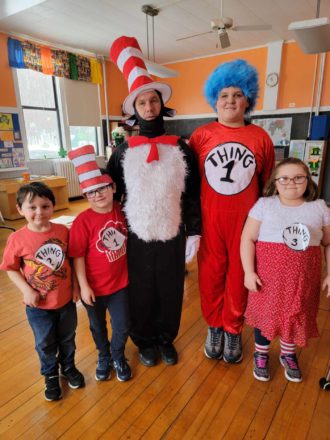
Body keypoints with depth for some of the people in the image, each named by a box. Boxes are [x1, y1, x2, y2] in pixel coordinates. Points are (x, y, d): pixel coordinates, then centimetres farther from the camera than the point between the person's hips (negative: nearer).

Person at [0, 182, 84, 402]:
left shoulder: (63, 231, -13)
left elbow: (72, 259, -2)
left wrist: (75, 285, -2)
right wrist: (27, 290, -15)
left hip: (66, 300, 1)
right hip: (38, 305, -1)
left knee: (67, 338, 23)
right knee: (45, 344, 21)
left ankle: (68, 367, 52)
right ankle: (51, 376, 48)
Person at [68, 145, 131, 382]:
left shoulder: (121, 211, -8)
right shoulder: (83, 221, -19)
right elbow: (78, 256, -15)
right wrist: (83, 286, -14)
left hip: (120, 282, 2)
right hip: (95, 287, -2)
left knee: (123, 326, 14)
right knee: (98, 327, 21)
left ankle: (118, 357, 45)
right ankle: (104, 357, 50)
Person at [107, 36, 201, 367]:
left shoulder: (180, 148, -1)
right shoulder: (124, 151, 0)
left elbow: (192, 195, 0)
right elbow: (111, 194, 5)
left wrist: (194, 233, -2)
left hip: (173, 236, 0)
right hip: (137, 237, 0)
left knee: (170, 291, 14)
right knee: (140, 293, 14)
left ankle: (166, 339, 41)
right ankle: (144, 342, 40)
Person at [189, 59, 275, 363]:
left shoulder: (260, 138, 1)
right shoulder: (201, 135, -1)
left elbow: (267, 183, 8)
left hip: (245, 220, 1)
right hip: (209, 219, 0)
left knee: (239, 275, 12)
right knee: (211, 274, 11)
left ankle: (233, 330, 35)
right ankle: (214, 327, 35)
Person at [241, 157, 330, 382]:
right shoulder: (264, 204, -5)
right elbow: (248, 239, -7)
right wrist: (249, 271, -12)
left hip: (303, 277, 3)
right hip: (269, 274, -2)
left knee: (297, 316, 15)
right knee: (266, 314, 10)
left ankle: (288, 355, 43)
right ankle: (261, 355, 37)